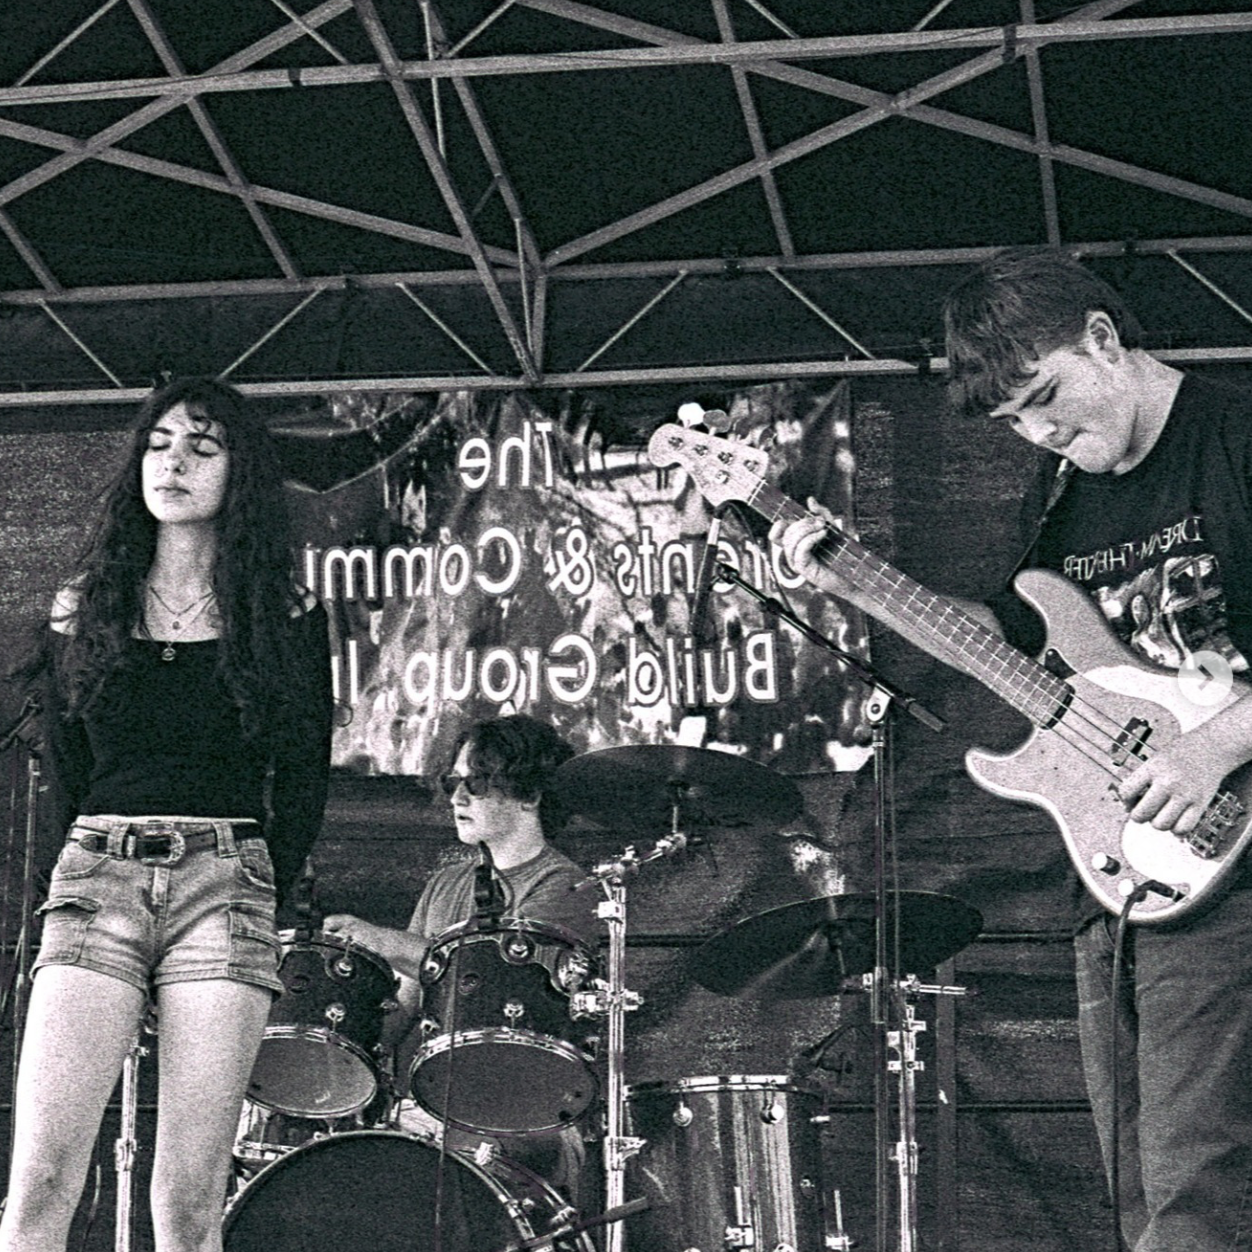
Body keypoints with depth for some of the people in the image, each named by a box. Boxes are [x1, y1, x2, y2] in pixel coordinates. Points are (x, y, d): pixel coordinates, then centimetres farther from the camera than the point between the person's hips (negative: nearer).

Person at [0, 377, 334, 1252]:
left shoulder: (287, 620, 9)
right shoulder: (83, 612, 14)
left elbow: (304, 785, 11)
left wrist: (262, 900, 4)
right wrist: (109, 863, 11)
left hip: (226, 881, -1)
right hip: (96, 879, 1)